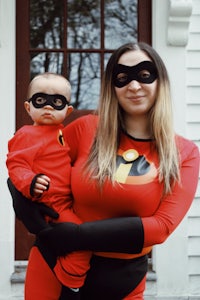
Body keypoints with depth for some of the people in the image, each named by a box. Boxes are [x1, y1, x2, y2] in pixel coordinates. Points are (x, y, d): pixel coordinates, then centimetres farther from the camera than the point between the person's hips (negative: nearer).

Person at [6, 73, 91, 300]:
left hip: (68, 200, 10)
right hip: (50, 203, -10)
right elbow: (16, 165, -20)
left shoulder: (63, 133, 14)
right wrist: (30, 182, -37)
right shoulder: (26, 135, -11)